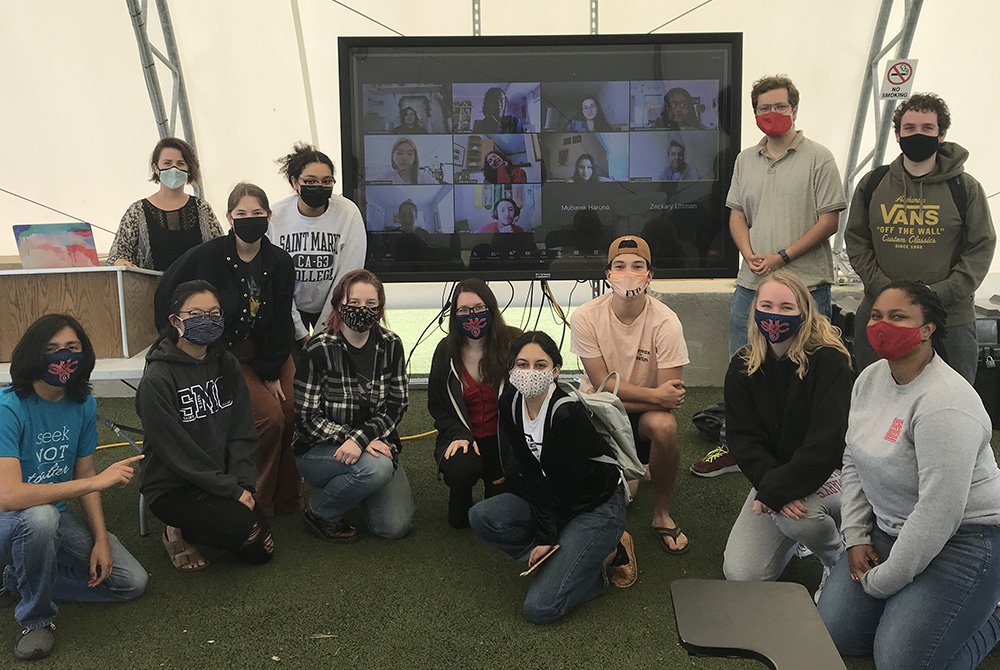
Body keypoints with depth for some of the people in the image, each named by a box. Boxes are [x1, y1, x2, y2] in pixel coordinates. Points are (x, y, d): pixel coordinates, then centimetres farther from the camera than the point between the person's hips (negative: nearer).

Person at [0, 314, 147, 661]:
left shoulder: (83, 404, -3)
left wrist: (101, 540, -5)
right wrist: (99, 480, -33)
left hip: (56, 518, 6)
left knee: (132, 582, -3)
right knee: (39, 517, -41)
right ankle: (35, 618, -14)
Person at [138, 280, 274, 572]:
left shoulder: (227, 365, 2)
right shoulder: (158, 378, -18)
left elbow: (243, 433, 2)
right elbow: (177, 451, -20)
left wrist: (243, 484, -11)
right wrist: (231, 489, -20)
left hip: (223, 480, 7)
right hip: (172, 487, -6)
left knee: (261, 551, 2)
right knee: (243, 525, -27)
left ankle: (188, 528, 20)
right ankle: (177, 534, 1)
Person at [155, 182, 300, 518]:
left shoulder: (279, 262, -1)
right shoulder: (207, 257, -13)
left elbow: (281, 323, 1)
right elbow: (166, 293, 0)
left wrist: (272, 372, -4)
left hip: (267, 350, 4)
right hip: (225, 353, -4)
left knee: (295, 412, -12)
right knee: (270, 416, -20)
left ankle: (287, 497, 9)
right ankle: (260, 503, 0)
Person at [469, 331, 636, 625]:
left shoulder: (567, 414, -29)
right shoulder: (511, 403, -8)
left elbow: (565, 485, -21)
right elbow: (528, 474, -6)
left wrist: (546, 537, -15)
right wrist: (544, 532, -11)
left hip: (596, 507, -8)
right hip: (551, 498, 8)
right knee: (481, 517, -13)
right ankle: (571, 558, -2)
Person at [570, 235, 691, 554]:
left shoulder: (665, 322, -16)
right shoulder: (585, 317, -14)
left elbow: (669, 398, -18)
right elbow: (602, 385, -13)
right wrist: (654, 395, -23)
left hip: (644, 413, -1)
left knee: (664, 424, -35)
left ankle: (662, 515, -10)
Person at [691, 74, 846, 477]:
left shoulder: (818, 158, -2)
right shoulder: (745, 160, 14)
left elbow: (829, 220, -6)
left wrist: (783, 256, -13)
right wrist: (750, 255, -3)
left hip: (805, 285, -4)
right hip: (751, 283, 5)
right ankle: (733, 448, 23)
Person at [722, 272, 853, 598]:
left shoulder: (830, 361, -16)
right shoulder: (743, 367, -1)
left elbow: (827, 442, -23)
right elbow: (741, 437, -6)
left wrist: (776, 491, -26)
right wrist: (769, 483, -24)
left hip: (829, 472, -4)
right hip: (772, 475, 4)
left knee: (794, 515, -37)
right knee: (741, 575, -10)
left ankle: (840, 560, -1)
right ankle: (793, 536, 23)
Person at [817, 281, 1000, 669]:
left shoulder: (944, 405, -28)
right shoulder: (870, 379, -1)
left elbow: (939, 514, -28)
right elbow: (853, 462, 9)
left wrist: (882, 580, -18)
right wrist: (855, 536, 2)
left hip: (960, 539, -8)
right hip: (889, 530, 8)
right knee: (834, 635, 3)